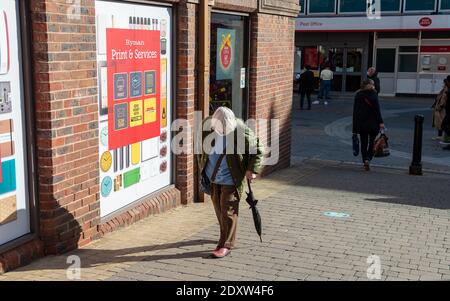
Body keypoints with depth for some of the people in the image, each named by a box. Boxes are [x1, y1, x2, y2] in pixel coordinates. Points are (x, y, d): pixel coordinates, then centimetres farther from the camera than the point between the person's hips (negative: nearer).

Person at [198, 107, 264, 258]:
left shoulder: (242, 132, -23)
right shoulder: (208, 124, -10)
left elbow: (257, 150, -10)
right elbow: (201, 146, 10)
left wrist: (252, 169, -16)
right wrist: (202, 166, 11)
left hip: (231, 179, -5)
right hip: (212, 177, 5)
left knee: (228, 210, -2)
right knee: (218, 208, 16)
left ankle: (226, 245, 8)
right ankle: (226, 236, 35)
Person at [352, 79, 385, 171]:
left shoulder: (358, 95, 6)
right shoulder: (373, 94, -6)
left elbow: (355, 110, 7)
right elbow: (377, 109, -11)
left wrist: (355, 125, 11)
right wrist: (380, 122, -11)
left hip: (361, 123, 3)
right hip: (372, 122, -3)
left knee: (363, 143, 11)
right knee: (372, 142, 5)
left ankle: (365, 160, 12)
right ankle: (368, 159, -12)